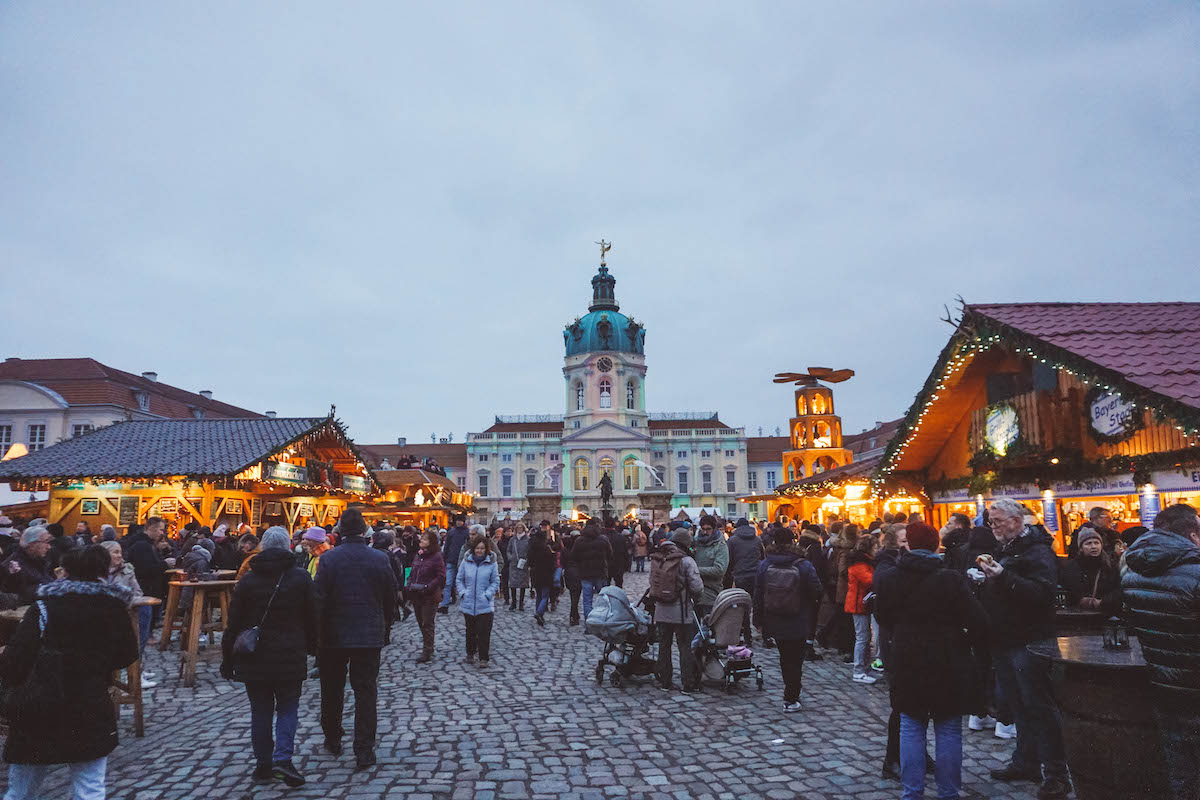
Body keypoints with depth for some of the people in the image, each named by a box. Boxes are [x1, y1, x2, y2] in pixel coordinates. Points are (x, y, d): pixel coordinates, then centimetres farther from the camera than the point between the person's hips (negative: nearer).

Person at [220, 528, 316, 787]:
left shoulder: (248, 581, -1)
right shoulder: (301, 578, -5)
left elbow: (234, 624, 1)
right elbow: (312, 618, 0)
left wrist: (228, 659, 10)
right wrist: (313, 648, 13)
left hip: (254, 659, 2)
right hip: (291, 658, -2)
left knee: (261, 711, 11)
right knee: (288, 708, 8)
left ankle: (263, 765, 18)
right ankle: (283, 758, -7)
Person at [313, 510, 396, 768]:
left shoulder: (328, 559, -10)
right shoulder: (380, 559, -6)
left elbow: (319, 599, -10)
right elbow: (390, 599, 2)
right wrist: (386, 628, 16)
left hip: (334, 636, 0)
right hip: (369, 635, 0)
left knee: (332, 690, 19)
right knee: (366, 692, 6)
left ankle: (332, 739, 34)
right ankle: (364, 751, 6)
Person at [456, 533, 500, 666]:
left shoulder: (491, 563, -3)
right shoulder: (466, 561, 1)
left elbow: (495, 581, 3)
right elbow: (459, 579, 9)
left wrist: (488, 594, -9)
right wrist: (462, 592, -3)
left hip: (485, 604, -2)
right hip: (468, 603, 2)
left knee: (484, 631, -5)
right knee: (470, 630, 14)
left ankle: (484, 658, 3)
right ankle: (470, 653, 32)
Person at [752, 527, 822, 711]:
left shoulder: (763, 565, -7)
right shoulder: (804, 566, -15)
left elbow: (758, 596, -3)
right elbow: (817, 593, -9)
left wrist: (758, 621, 6)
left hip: (774, 623, 3)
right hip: (798, 624, -3)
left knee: (785, 657, 22)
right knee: (795, 660, 9)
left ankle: (790, 695, 32)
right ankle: (791, 699, 12)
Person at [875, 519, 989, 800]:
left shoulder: (886, 579, -5)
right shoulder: (951, 580, -14)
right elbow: (978, 622, -13)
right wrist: (980, 658, 3)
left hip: (905, 665, 2)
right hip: (948, 666, -2)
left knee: (911, 727, 12)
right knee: (948, 729, 11)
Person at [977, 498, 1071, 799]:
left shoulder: (1037, 551, -13)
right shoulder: (1004, 549, 16)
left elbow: (1042, 593, -27)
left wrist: (1004, 577, -33)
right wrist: (983, 580, 6)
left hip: (1028, 641, -9)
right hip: (1004, 639, 9)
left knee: (1039, 706, -3)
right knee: (1019, 705, 16)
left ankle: (1056, 775, 5)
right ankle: (1026, 762, 27)